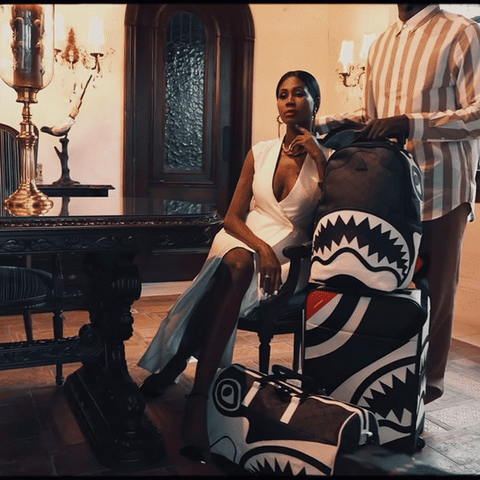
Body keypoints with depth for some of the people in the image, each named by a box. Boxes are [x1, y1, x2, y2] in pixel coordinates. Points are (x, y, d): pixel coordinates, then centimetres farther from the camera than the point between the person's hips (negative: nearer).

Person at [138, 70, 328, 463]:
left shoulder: (326, 158, 5)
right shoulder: (260, 152, 10)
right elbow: (233, 217, 5)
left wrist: (318, 158, -11)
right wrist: (260, 247, -15)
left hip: (288, 259, -1)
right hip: (241, 243, 1)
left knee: (237, 272, -35)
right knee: (238, 262, -36)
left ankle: (175, 362, -25)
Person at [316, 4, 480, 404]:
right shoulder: (381, 45, 17)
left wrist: (410, 123, -25)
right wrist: (321, 125, 9)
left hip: (440, 188, -5)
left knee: (434, 288, 5)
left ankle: (428, 379, 21)